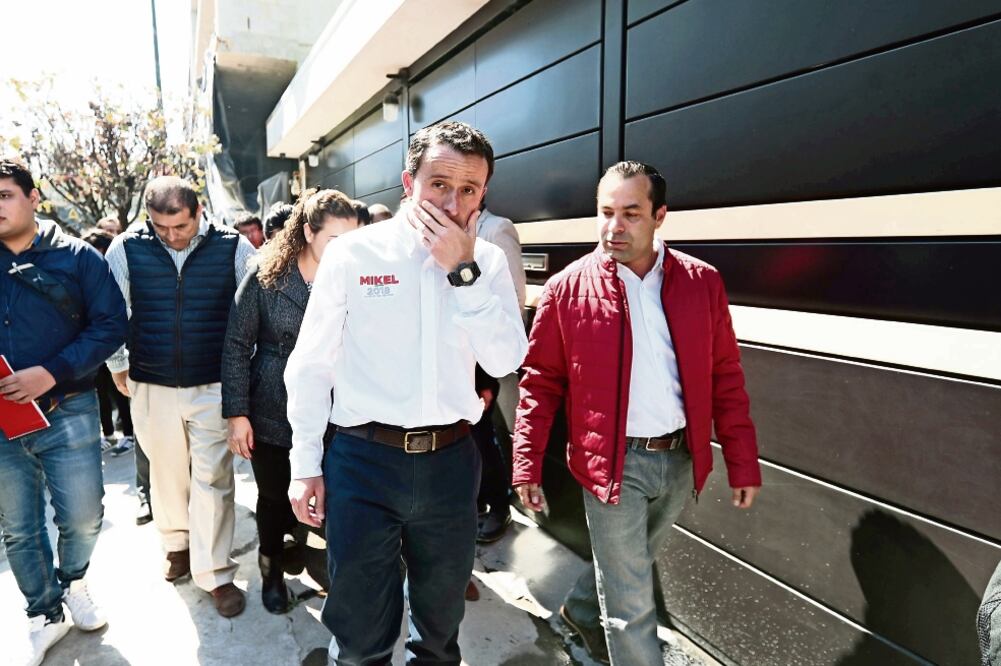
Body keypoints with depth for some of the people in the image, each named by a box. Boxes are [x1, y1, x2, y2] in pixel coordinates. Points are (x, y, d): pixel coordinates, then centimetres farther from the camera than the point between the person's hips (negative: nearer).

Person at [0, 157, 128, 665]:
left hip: (66, 413, -2)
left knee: (83, 518, 7)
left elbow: (111, 324, -9)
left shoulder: (76, 257, -4)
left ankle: (73, 581, 38)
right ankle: (45, 615, 33)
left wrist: (52, 372, -19)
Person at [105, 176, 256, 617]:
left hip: (214, 385, -2)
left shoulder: (232, 246, -7)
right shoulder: (127, 248, -4)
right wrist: (117, 366, 13)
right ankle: (177, 544, 40)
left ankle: (215, 573, 11)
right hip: (151, 386, 2)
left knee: (212, 478, 1)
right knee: (167, 471, 17)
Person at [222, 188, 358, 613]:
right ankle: (272, 566, 45)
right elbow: (237, 345, -5)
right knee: (274, 498, 16)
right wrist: (237, 412, -7)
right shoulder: (266, 277, -8)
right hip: (272, 414, 0)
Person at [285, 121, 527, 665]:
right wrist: (305, 465, -1)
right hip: (363, 459, -2)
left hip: (450, 462, 3)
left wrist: (462, 270, -17)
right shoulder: (353, 253, -7)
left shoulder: (487, 262, 0)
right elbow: (311, 366, -2)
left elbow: (505, 360, -10)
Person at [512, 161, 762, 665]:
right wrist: (527, 466, -7)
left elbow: (726, 379, 2)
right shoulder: (566, 289, -9)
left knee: (632, 565, 27)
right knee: (632, 604, 7)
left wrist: (743, 464, 2)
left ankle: (581, 611, 55)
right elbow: (540, 384, -5)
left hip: (680, 459, 4)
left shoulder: (701, 282, -2)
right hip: (614, 463, -4)